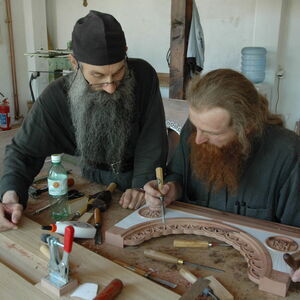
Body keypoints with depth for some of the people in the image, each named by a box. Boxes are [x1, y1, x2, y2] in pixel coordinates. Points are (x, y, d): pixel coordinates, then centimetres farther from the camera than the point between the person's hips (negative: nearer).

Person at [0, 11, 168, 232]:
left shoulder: (143, 75, -22)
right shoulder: (56, 97, -21)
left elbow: (153, 138, -17)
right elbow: (25, 150, -12)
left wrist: (142, 185, -30)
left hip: (142, 177, -1)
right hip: (95, 181, 2)